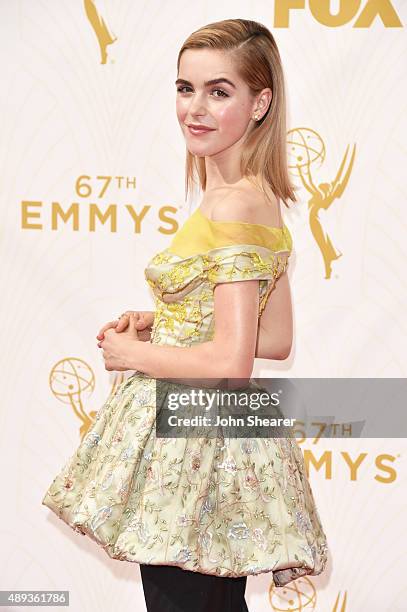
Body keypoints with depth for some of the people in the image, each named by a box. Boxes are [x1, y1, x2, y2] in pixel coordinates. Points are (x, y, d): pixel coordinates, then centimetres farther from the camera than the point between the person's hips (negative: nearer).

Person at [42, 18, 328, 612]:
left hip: (191, 441, -9)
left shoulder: (232, 205, -20)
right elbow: (276, 340, 13)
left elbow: (231, 363, -25)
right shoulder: (263, 199, 8)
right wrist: (162, 321, 8)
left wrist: (131, 352, -10)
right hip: (221, 437, 9)